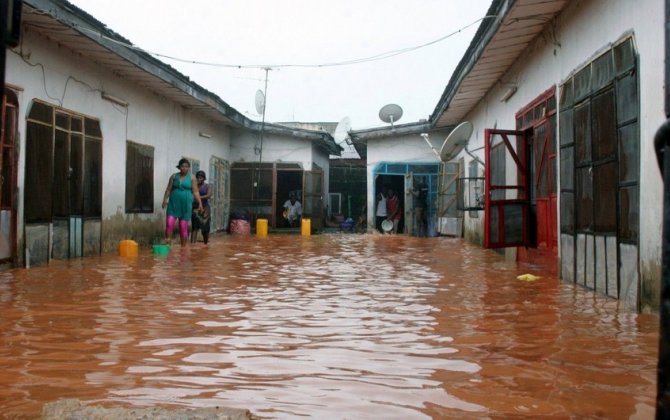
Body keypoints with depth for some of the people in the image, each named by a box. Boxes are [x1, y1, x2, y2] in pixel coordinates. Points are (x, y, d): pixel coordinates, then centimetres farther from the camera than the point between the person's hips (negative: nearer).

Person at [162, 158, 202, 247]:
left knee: (183, 226, 3)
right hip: (174, 203, 1)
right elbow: (168, 190, 8)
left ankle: (183, 247, 11)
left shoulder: (192, 177, 2)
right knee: (169, 224, -11)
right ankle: (168, 245, -7)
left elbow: (195, 192, 0)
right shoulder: (174, 176, 7)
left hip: (186, 204, -1)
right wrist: (165, 200, -3)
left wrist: (200, 203, -8)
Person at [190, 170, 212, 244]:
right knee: (194, 227, -9)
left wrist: (199, 197, -24)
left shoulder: (208, 186, 3)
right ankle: (192, 244, -18)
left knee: (205, 227, 5)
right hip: (195, 208, 0)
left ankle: (206, 244, 23)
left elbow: (209, 195, -13)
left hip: (205, 208, 0)